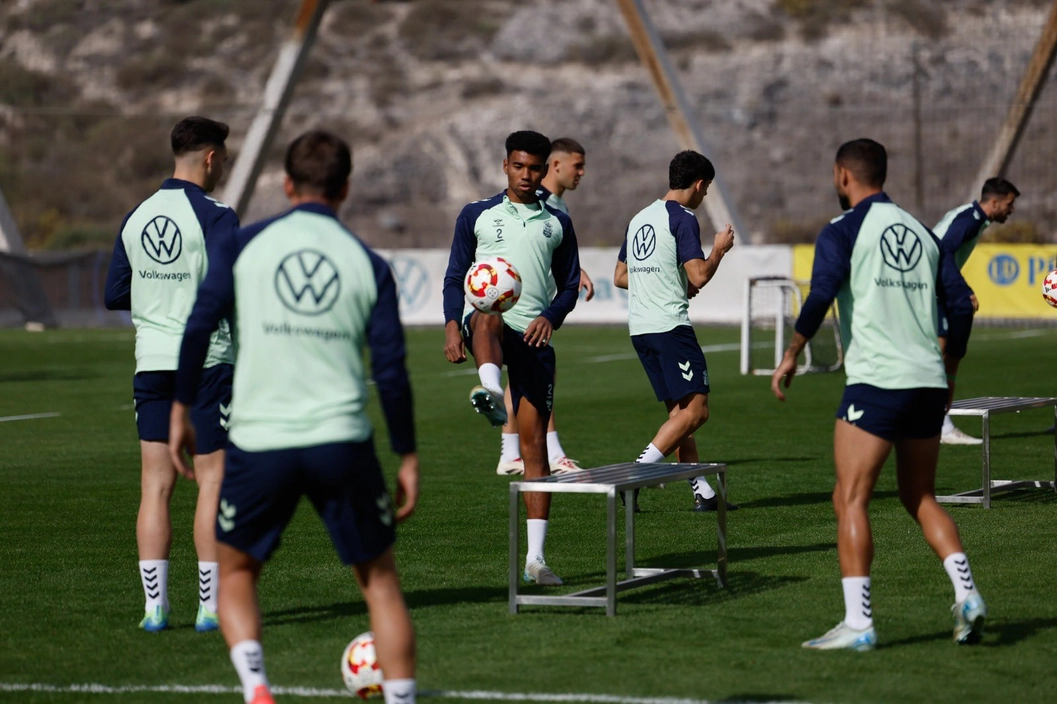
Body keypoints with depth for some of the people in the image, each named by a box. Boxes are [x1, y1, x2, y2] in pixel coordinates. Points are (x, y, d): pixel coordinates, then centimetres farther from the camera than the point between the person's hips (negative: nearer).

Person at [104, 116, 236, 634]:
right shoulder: (215, 216, -11)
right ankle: (211, 607, -1)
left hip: (152, 360, 5)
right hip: (206, 359, -5)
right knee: (213, 479, 0)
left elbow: (114, 296, 12)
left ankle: (154, 606, 4)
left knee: (155, 484, 6)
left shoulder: (136, 217, 8)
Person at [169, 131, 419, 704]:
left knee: (236, 572, 17)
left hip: (258, 442, 0)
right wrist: (407, 457, 8)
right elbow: (391, 372, 1)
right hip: (342, 442, 0)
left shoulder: (244, 245, 3)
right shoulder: (368, 265, 4)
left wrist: (180, 409, 8)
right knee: (379, 582, 13)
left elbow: (198, 328, -3)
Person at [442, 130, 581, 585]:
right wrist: (452, 326, -8)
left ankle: (535, 557, 0)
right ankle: (491, 393, -74)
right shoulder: (477, 216, 11)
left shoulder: (557, 224, 16)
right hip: (488, 325, -2)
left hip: (533, 336, 2)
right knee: (488, 317, -41)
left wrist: (551, 317, -4)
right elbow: (455, 277, 9)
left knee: (534, 444, -2)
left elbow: (570, 284, 17)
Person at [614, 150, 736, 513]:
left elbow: (620, 276, 24)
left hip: (640, 328, 9)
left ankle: (702, 492, 8)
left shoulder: (639, 219, 17)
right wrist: (719, 249, 1)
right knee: (695, 409, -9)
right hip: (670, 326, -9)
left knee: (680, 411, 10)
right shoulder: (683, 219, -8)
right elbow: (699, 276, -16)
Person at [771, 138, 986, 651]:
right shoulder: (921, 232, 15)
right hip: (928, 381, 6)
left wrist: (792, 354, -7)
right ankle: (966, 595, 3)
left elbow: (822, 293, -18)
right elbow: (960, 305, 13)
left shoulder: (843, 230, -3)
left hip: (876, 382, -6)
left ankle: (858, 623, -11)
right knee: (920, 498, 18)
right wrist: (948, 373, 23)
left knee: (850, 499, -3)